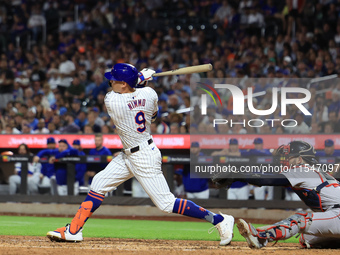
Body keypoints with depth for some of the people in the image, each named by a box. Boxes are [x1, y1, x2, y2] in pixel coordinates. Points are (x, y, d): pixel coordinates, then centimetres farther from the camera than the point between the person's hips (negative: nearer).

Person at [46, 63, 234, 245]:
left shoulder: (111, 100, -24)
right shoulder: (149, 94, -7)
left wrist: (140, 78, 7)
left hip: (145, 160, -9)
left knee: (166, 204, -5)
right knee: (99, 183, 11)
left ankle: (220, 220, 0)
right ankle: (73, 231, 15)